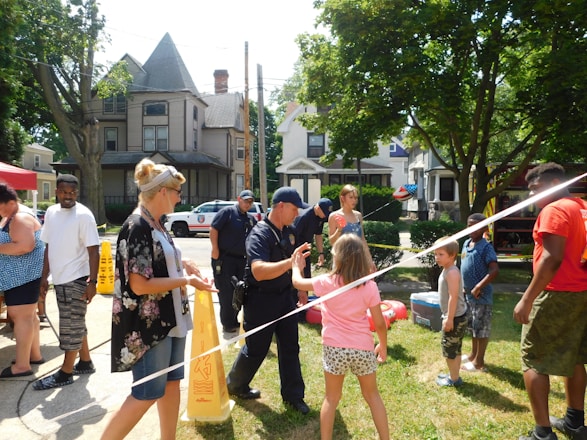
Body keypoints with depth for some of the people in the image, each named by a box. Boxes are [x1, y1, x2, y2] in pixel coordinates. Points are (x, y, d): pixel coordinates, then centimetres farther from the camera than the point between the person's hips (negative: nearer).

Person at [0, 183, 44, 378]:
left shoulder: (21, 218, -18)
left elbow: (25, 246, -28)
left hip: (24, 274, -11)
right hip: (18, 274, 11)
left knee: (21, 316, -7)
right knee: (27, 315, 17)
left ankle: (22, 365, 0)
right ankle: (34, 354, 29)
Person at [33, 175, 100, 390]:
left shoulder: (83, 215, -13)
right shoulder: (51, 212, 7)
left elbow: (93, 251, -15)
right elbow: (48, 246, 14)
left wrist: (92, 281, -19)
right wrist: (44, 277, 14)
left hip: (76, 279, -7)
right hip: (59, 278, 7)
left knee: (71, 327, 2)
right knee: (76, 325, 17)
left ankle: (65, 373, 14)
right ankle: (85, 363, 30)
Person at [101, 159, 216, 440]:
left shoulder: (157, 224, 8)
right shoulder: (137, 227, -19)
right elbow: (139, 285, -23)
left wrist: (181, 265, 1)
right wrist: (186, 281, -19)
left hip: (169, 319, 9)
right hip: (149, 325, -9)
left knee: (171, 383, 17)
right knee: (147, 394, 2)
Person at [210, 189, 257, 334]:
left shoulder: (251, 219, 15)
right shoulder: (227, 212, -5)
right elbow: (213, 229, -11)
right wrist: (215, 248, -14)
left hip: (242, 260, 7)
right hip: (224, 258, -6)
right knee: (226, 292, -2)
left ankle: (234, 321, 24)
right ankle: (228, 324, 9)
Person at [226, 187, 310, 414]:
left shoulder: (288, 231, 3)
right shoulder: (259, 235, -23)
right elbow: (259, 271, -37)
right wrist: (291, 262, -47)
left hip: (285, 296, 7)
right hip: (261, 300, -7)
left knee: (290, 347, 12)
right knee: (256, 349, 10)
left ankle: (293, 395, 28)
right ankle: (234, 384, 36)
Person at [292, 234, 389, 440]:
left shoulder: (327, 282, -9)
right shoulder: (370, 286, -8)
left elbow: (297, 282, 6)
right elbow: (379, 323, -4)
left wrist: (296, 264, 26)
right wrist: (383, 345, 13)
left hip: (335, 348, -1)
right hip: (363, 348, 1)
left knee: (332, 398, 17)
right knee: (372, 395, 22)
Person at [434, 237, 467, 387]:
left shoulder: (452, 272, -23)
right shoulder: (447, 270, 9)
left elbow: (453, 297, -26)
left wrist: (449, 319, -24)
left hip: (455, 317, -10)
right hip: (454, 316, 10)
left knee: (449, 349, 3)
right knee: (454, 349, 21)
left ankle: (454, 379, 17)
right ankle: (453, 375, 34)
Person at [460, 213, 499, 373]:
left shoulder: (486, 247, -17)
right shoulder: (466, 243, 8)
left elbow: (494, 270, -25)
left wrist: (479, 287, -24)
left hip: (481, 296, -8)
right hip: (468, 294, 8)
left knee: (482, 329, 4)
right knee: (473, 327, 21)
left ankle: (479, 361, 15)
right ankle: (473, 354, 35)